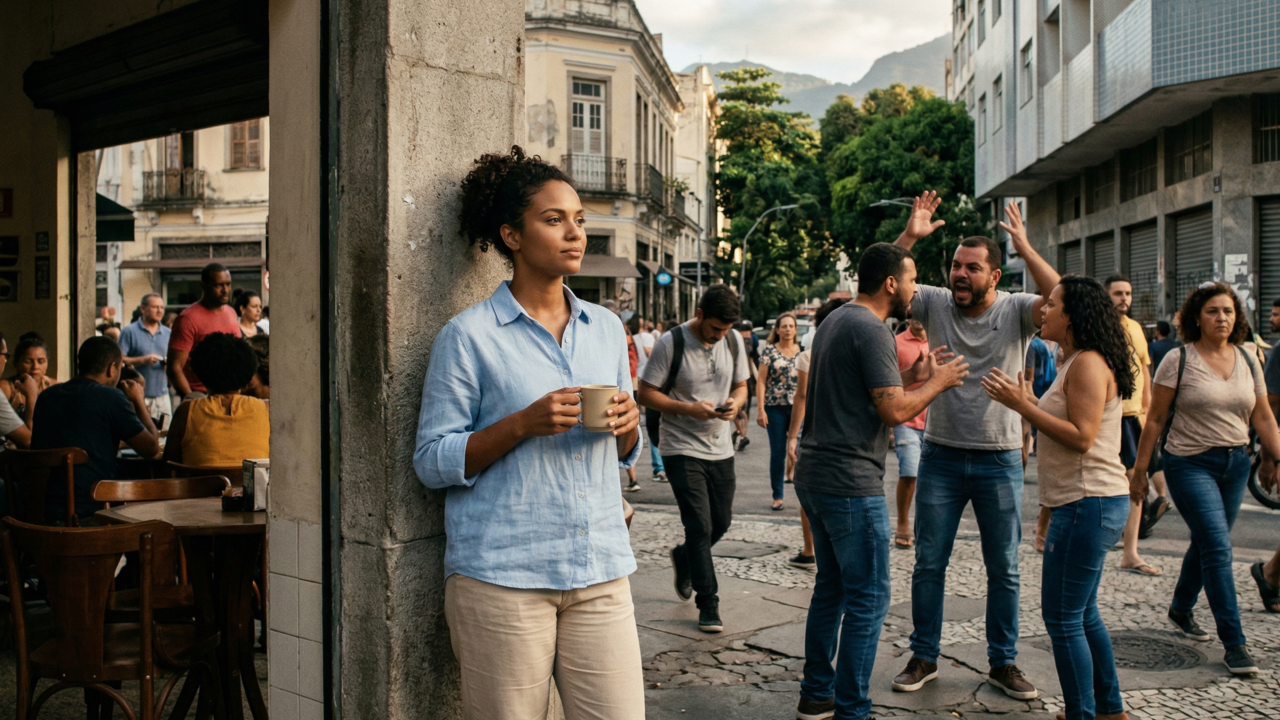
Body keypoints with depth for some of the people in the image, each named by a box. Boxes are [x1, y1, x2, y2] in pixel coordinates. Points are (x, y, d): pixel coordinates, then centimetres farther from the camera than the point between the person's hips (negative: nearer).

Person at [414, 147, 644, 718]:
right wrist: (523, 424, -18)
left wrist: (628, 425, -3)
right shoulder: (470, 336, -3)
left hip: (601, 574, 4)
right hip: (501, 579, -4)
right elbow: (431, 461, -5)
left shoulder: (606, 328, 12)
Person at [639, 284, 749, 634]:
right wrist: (689, 409, -23)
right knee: (700, 527, -7)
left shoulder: (734, 342, 2)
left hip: (720, 448, 6)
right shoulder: (670, 343, -13)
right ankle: (708, 605, 5)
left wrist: (735, 402, -11)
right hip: (682, 449, -5)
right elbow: (646, 394, -11)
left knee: (721, 523, 13)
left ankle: (683, 557, 43)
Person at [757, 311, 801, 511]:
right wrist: (761, 409, -8)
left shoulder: (802, 351, 7)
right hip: (775, 408, -1)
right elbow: (760, 381, -1)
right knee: (777, 453, 4)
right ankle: (777, 496, 15)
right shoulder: (769, 351, 1)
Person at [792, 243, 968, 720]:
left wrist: (911, 375, 15)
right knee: (868, 600, 0)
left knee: (831, 588, 18)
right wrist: (937, 383, -3)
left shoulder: (836, 320, 15)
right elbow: (893, 411, -18)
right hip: (851, 484, -10)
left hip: (814, 477, 10)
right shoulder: (872, 330, -15)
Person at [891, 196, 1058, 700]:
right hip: (940, 456, 1)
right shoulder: (935, 304, -2)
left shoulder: (1016, 310, -6)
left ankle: (1003, 663, 25)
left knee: (1004, 570, 10)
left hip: (1000, 460, -1)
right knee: (928, 564, 9)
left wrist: (1025, 248, -27)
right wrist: (909, 237, -19)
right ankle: (924, 658, 23)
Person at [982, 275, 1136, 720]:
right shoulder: (1077, 363, 16)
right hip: (1088, 503, 11)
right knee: (1082, 614, 19)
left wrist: (1022, 405, -19)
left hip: (1089, 504, -11)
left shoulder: (1088, 364, -15)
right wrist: (1027, 402, 11)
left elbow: (1081, 438, -22)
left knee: (1063, 618, -4)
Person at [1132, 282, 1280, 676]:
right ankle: (1234, 642, -6)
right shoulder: (1178, 360, -8)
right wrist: (1139, 469, -5)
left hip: (1236, 464, 5)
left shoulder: (1248, 360, 7)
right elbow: (1156, 419, -6)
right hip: (1190, 463, -5)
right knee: (1218, 547, -12)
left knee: (1207, 543, 15)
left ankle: (1181, 608, 37)